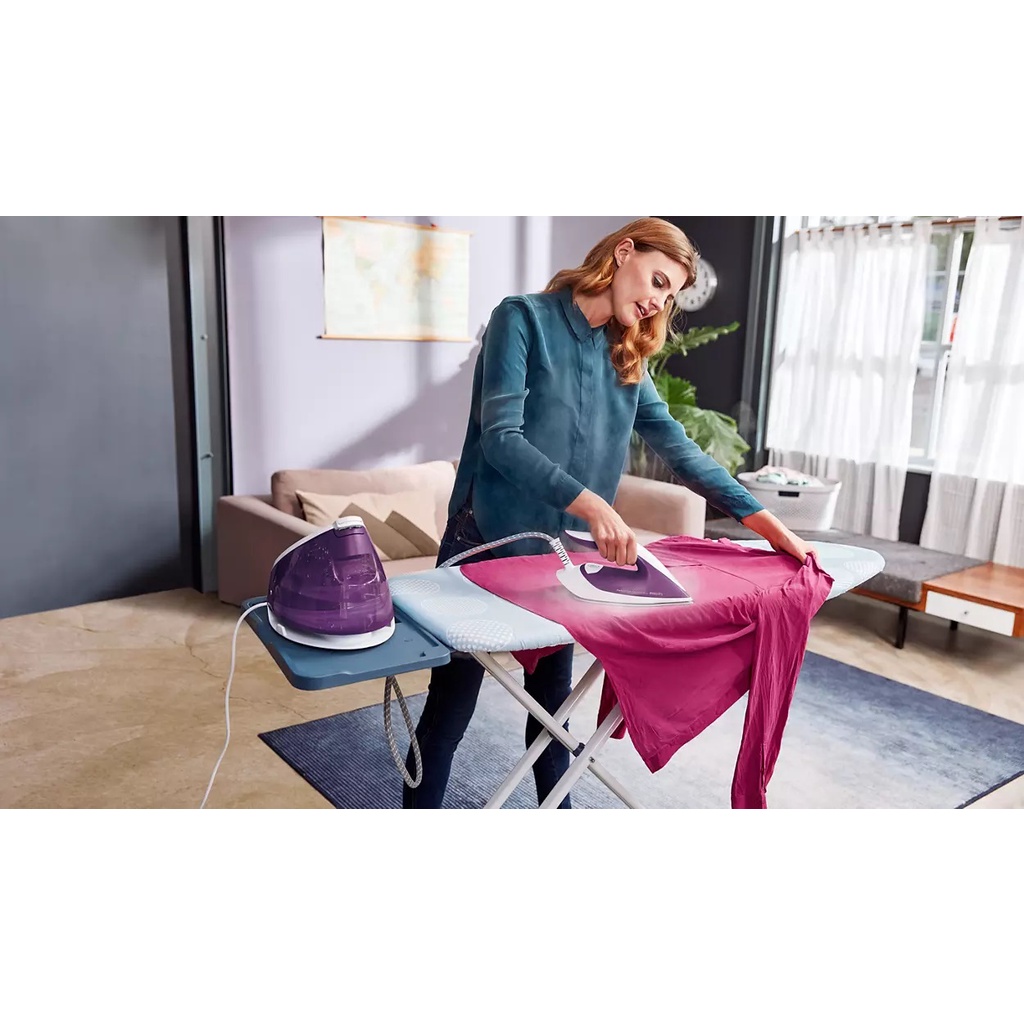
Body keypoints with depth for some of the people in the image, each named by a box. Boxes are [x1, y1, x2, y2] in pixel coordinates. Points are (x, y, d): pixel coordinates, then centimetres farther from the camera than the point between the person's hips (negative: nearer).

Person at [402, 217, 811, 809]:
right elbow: (500, 438, -20)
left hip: (565, 553, 6)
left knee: (554, 697, 17)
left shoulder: (627, 355, 9)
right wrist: (589, 503, -32)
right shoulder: (524, 318, -10)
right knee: (451, 705, 4)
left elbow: (677, 446, 7)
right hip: (488, 543, -5)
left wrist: (764, 521, 1)